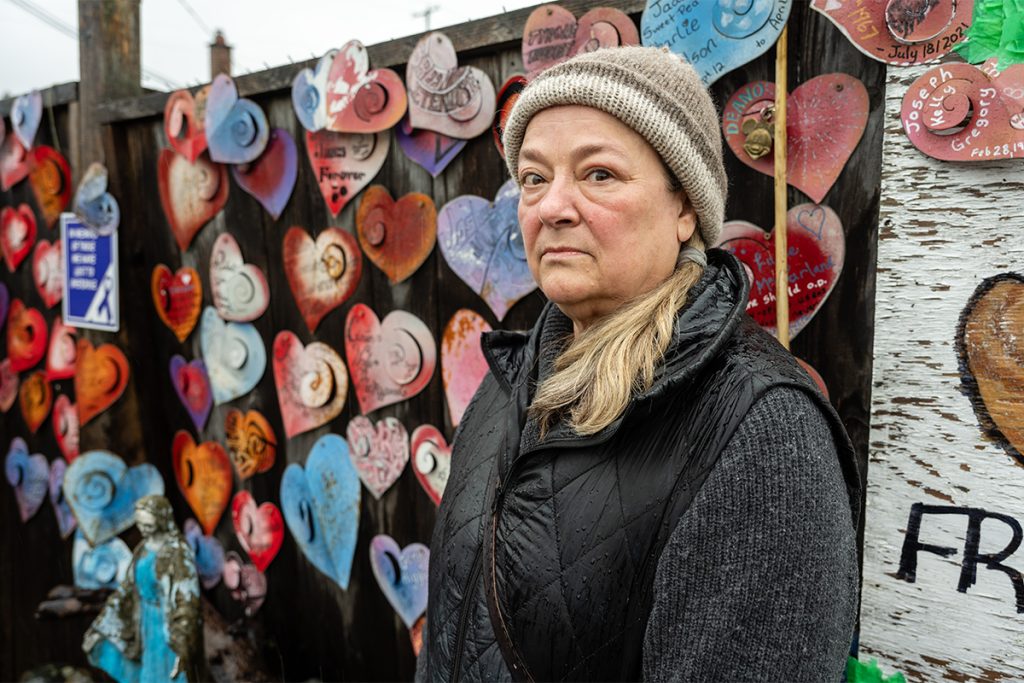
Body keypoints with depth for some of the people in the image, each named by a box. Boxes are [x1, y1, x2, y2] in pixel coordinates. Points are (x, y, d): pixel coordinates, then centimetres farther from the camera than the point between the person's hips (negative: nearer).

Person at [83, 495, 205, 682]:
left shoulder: (179, 553, -19)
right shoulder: (144, 548, 4)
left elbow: (187, 602, -21)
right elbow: (128, 588, 11)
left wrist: (181, 648, -26)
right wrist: (101, 628, 8)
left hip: (170, 630, -7)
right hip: (147, 627, 7)